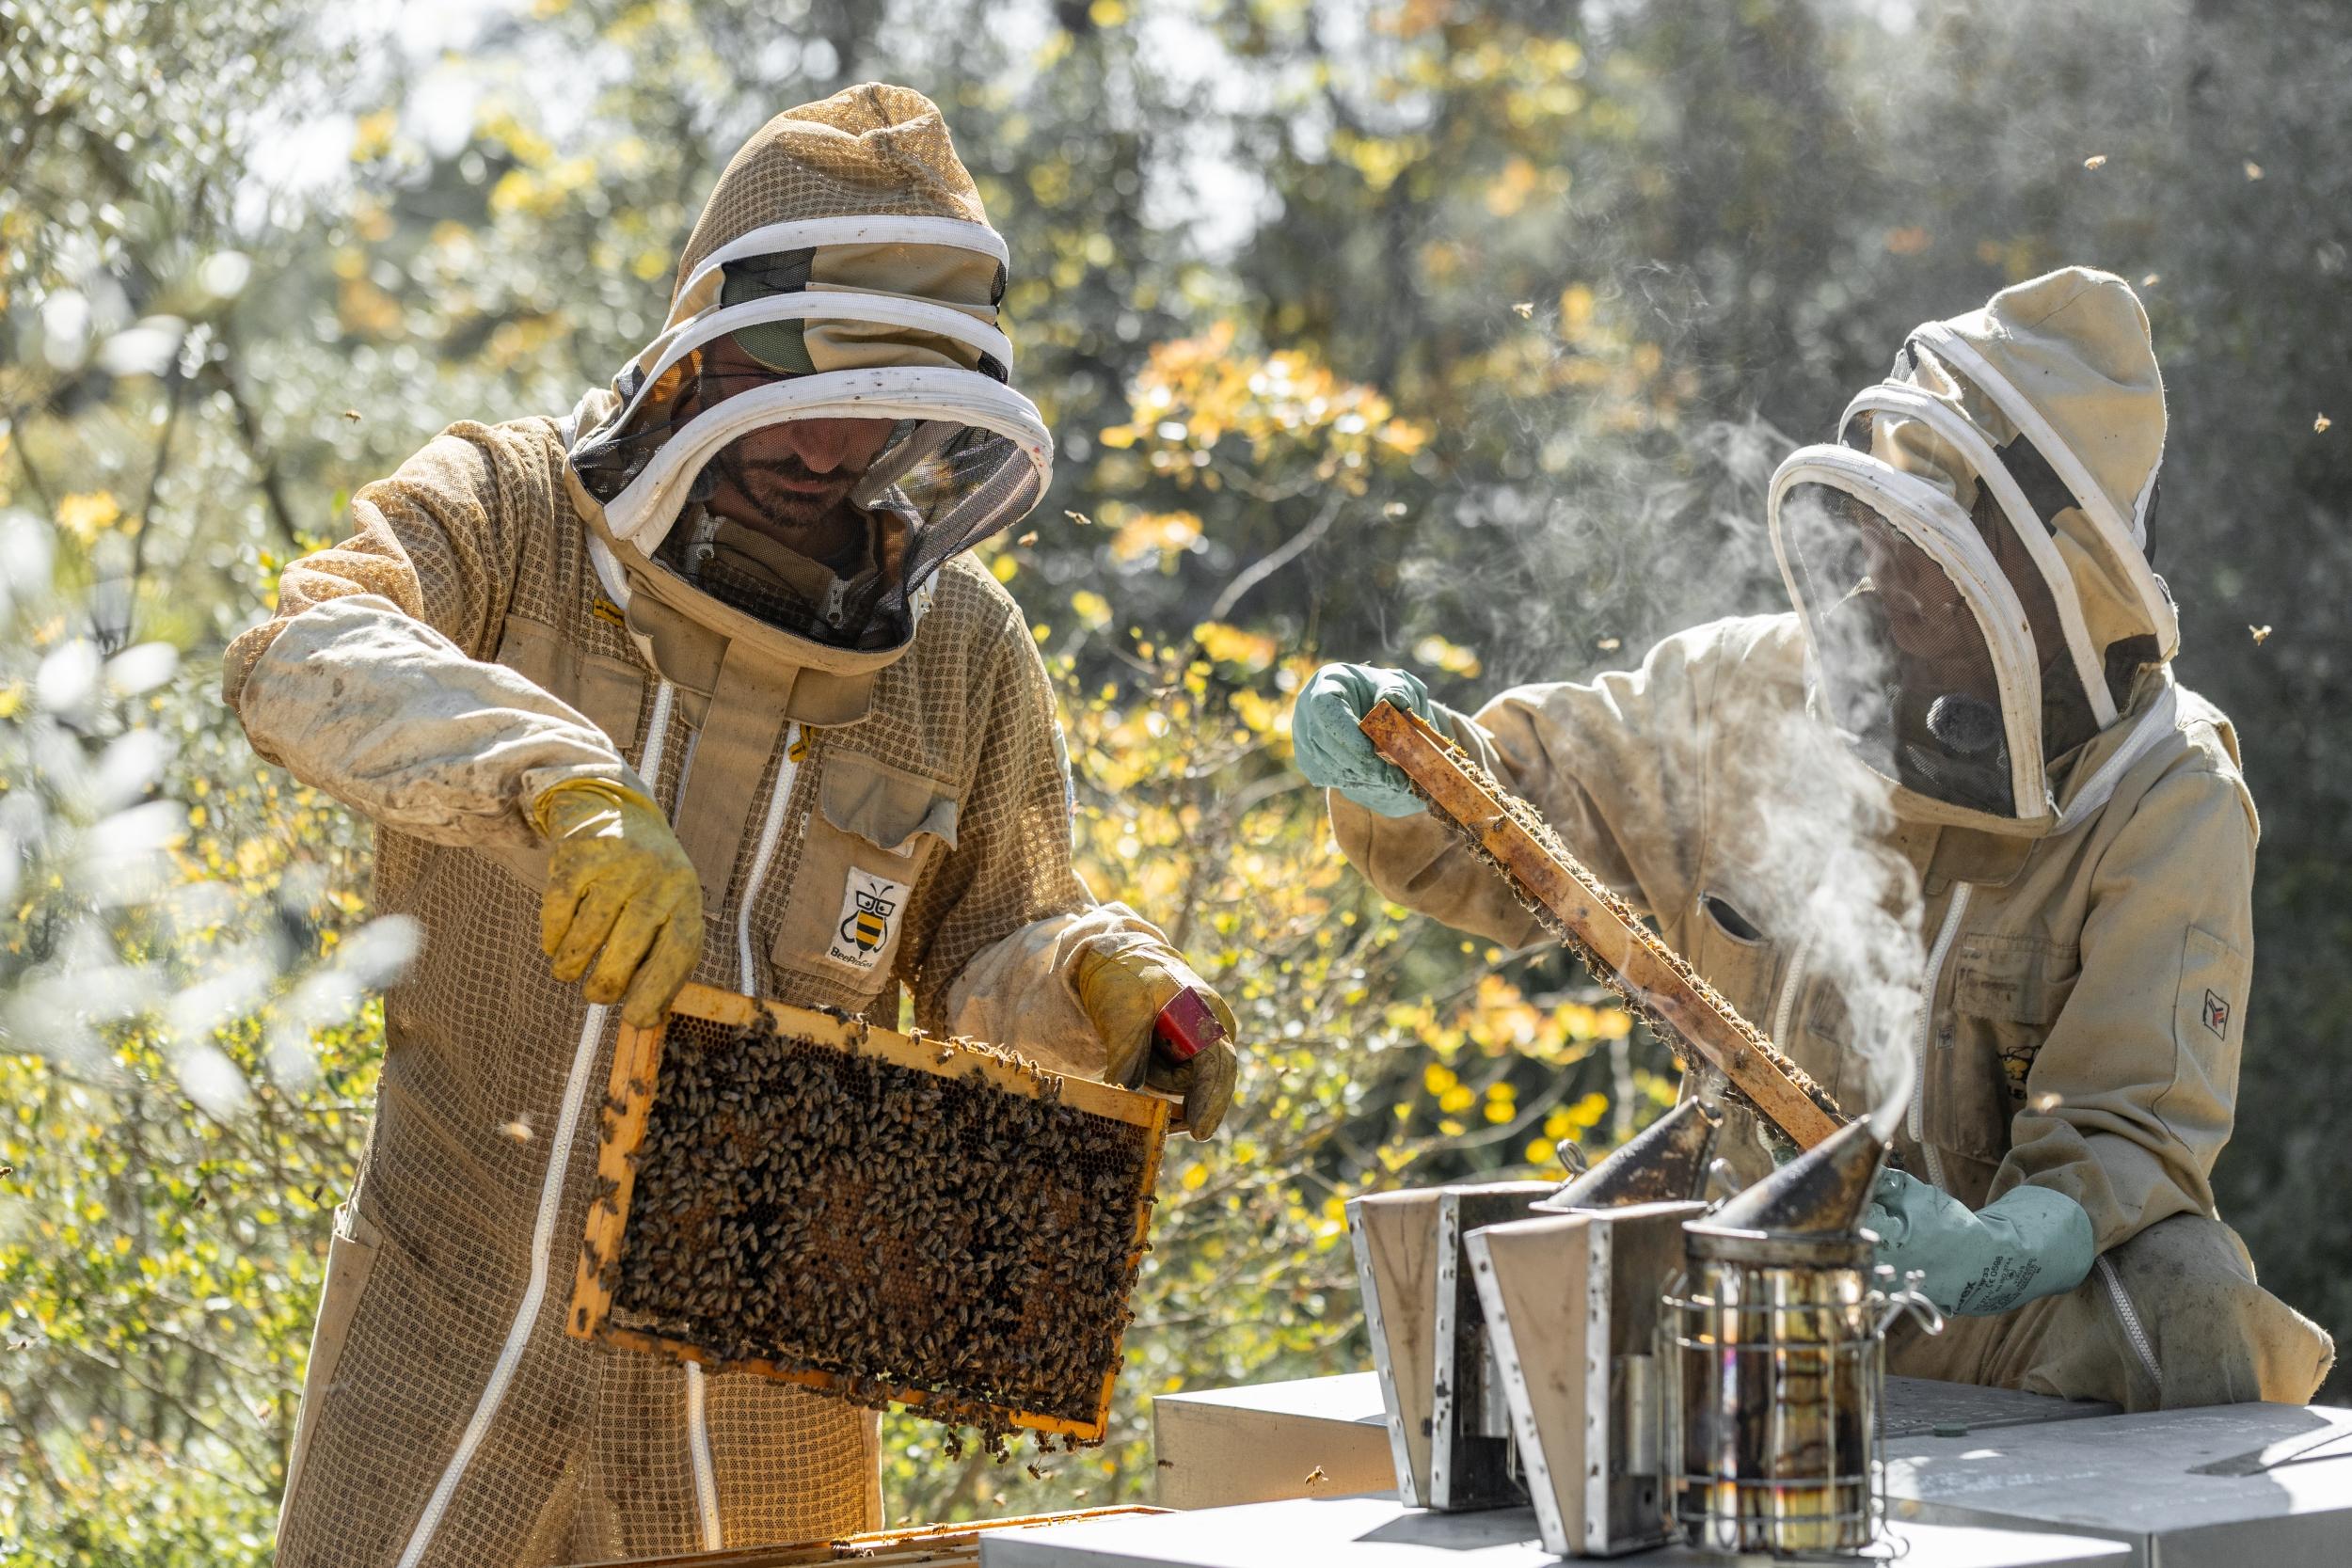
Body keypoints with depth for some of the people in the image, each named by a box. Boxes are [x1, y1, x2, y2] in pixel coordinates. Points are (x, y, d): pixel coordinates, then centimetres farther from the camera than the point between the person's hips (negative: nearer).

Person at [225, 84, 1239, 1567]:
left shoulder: (962, 651, 3)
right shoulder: (507, 515, -6)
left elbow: (992, 954, 12)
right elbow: (301, 660, -26)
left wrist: (1101, 975, -13)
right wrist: (565, 785, -43)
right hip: (458, 1319, -2)